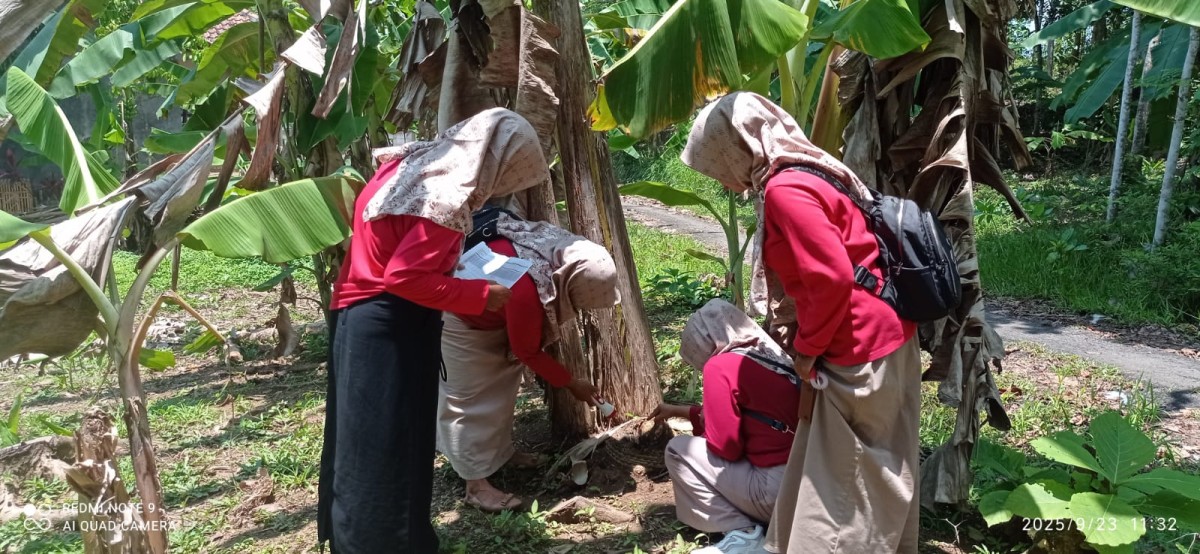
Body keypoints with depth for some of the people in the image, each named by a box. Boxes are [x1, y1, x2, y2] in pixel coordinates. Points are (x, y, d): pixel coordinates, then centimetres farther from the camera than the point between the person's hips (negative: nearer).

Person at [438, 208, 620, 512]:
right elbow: (527, 351, -24)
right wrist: (571, 384, -13)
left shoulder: (565, 250, -18)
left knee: (502, 378, 15)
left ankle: (501, 450, 31)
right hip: (458, 313, -9)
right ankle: (476, 485, 2)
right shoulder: (527, 286, -41)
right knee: (469, 395, -5)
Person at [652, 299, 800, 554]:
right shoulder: (773, 357, 13)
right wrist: (679, 411, 37)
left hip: (779, 490, -8)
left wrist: (703, 429, 10)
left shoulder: (721, 366, -12)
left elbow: (726, 447, -11)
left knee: (679, 450, 5)